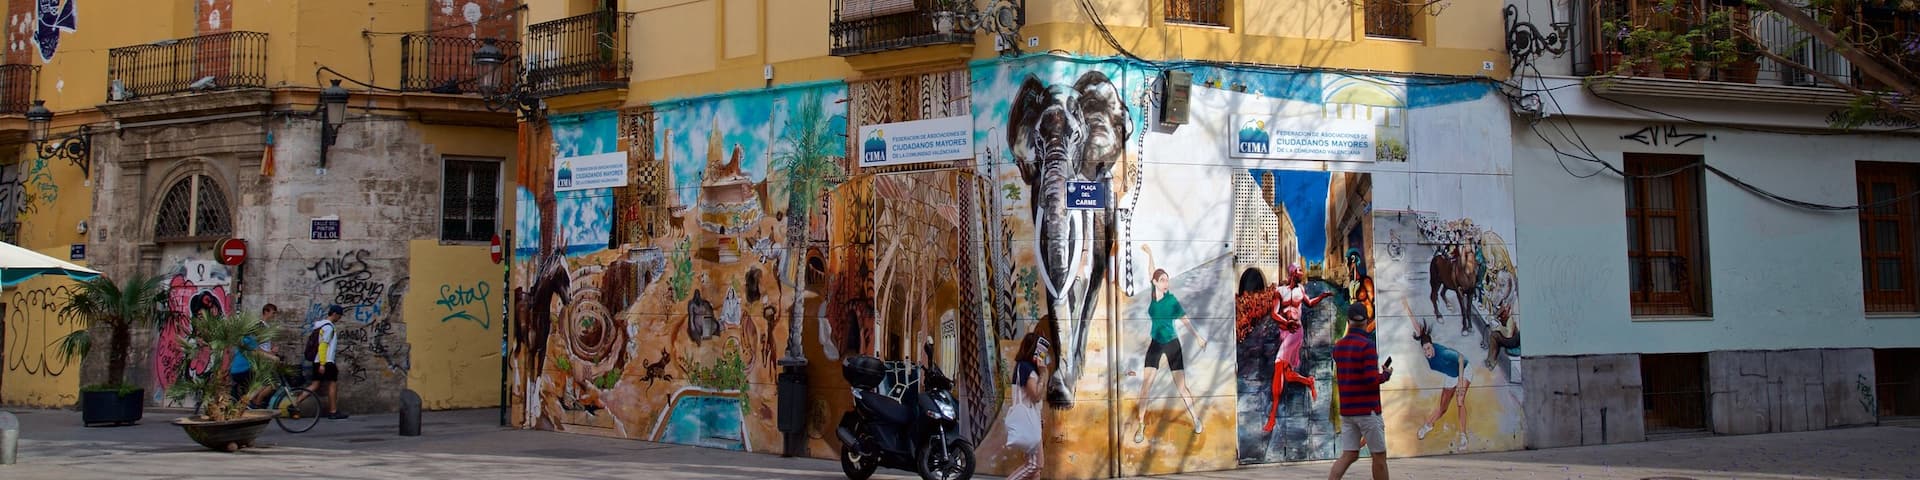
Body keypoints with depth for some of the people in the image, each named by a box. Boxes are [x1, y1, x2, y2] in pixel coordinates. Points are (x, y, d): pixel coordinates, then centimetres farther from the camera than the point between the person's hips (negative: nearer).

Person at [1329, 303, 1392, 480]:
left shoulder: (1338, 346, 7)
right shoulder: (1367, 345, -14)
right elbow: (1372, 379, -20)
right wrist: (1386, 374, -1)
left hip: (1346, 410, 6)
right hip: (1368, 410, -6)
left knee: (1348, 455, 4)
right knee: (1379, 456, 6)